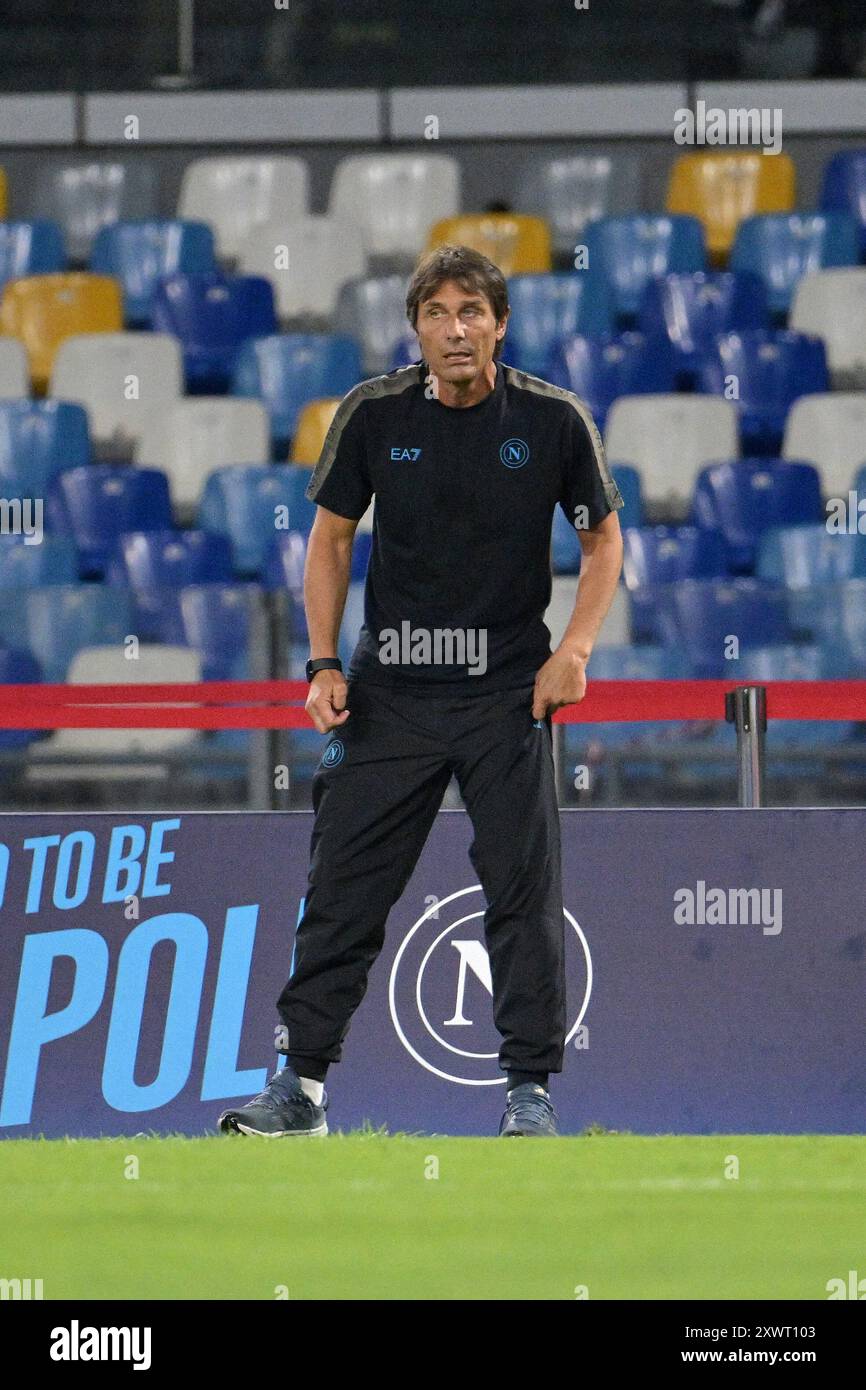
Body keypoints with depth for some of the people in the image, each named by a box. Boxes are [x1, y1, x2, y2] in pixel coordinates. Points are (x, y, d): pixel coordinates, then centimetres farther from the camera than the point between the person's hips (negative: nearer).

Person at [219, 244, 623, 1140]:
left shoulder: (553, 420, -5)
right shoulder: (374, 415, -2)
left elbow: (603, 538, 6)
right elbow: (331, 536, 8)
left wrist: (575, 647, -7)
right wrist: (324, 663, 0)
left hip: (508, 693, -1)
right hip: (389, 691, 1)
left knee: (524, 890, -4)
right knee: (343, 888, 1)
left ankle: (529, 1090, 5)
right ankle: (300, 1083, 7)